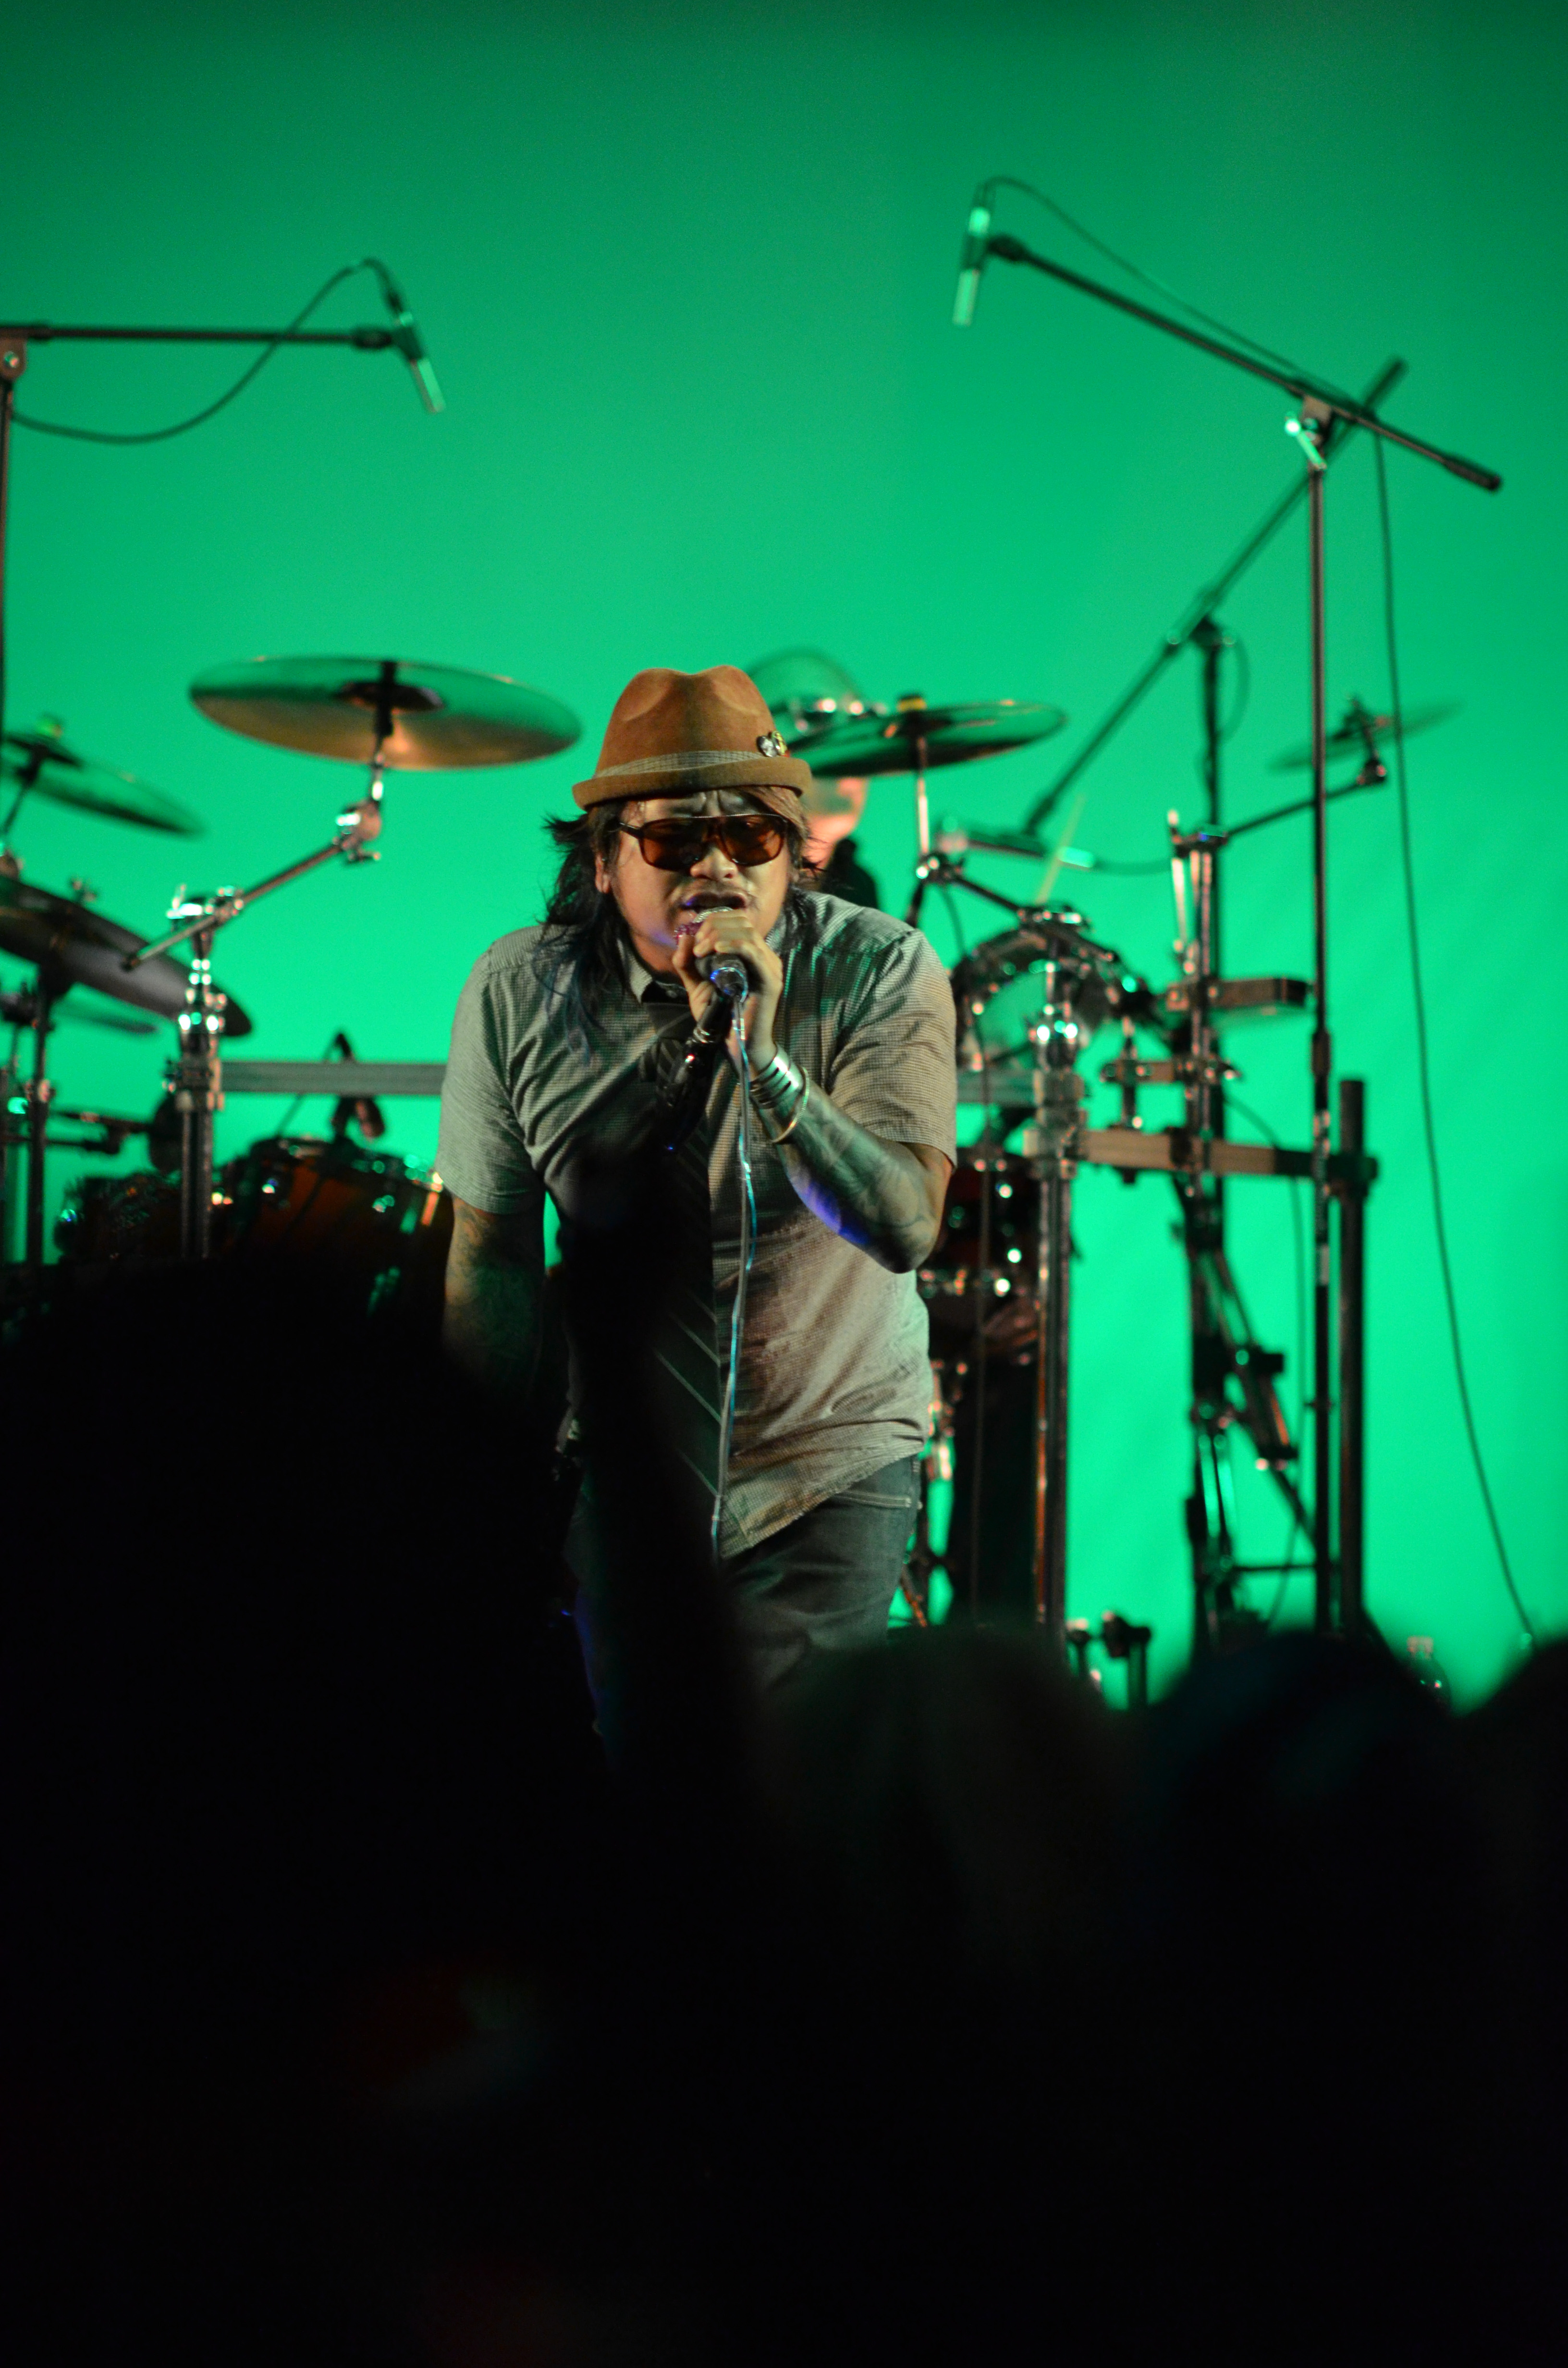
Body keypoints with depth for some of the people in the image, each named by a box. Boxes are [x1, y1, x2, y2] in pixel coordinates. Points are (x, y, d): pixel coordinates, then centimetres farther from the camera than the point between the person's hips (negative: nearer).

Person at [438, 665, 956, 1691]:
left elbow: (906, 1229, -27)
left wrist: (762, 1061, -38)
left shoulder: (882, 972, -15)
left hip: (831, 1470, -2)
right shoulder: (519, 995, -10)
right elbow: (493, 1255, -2)